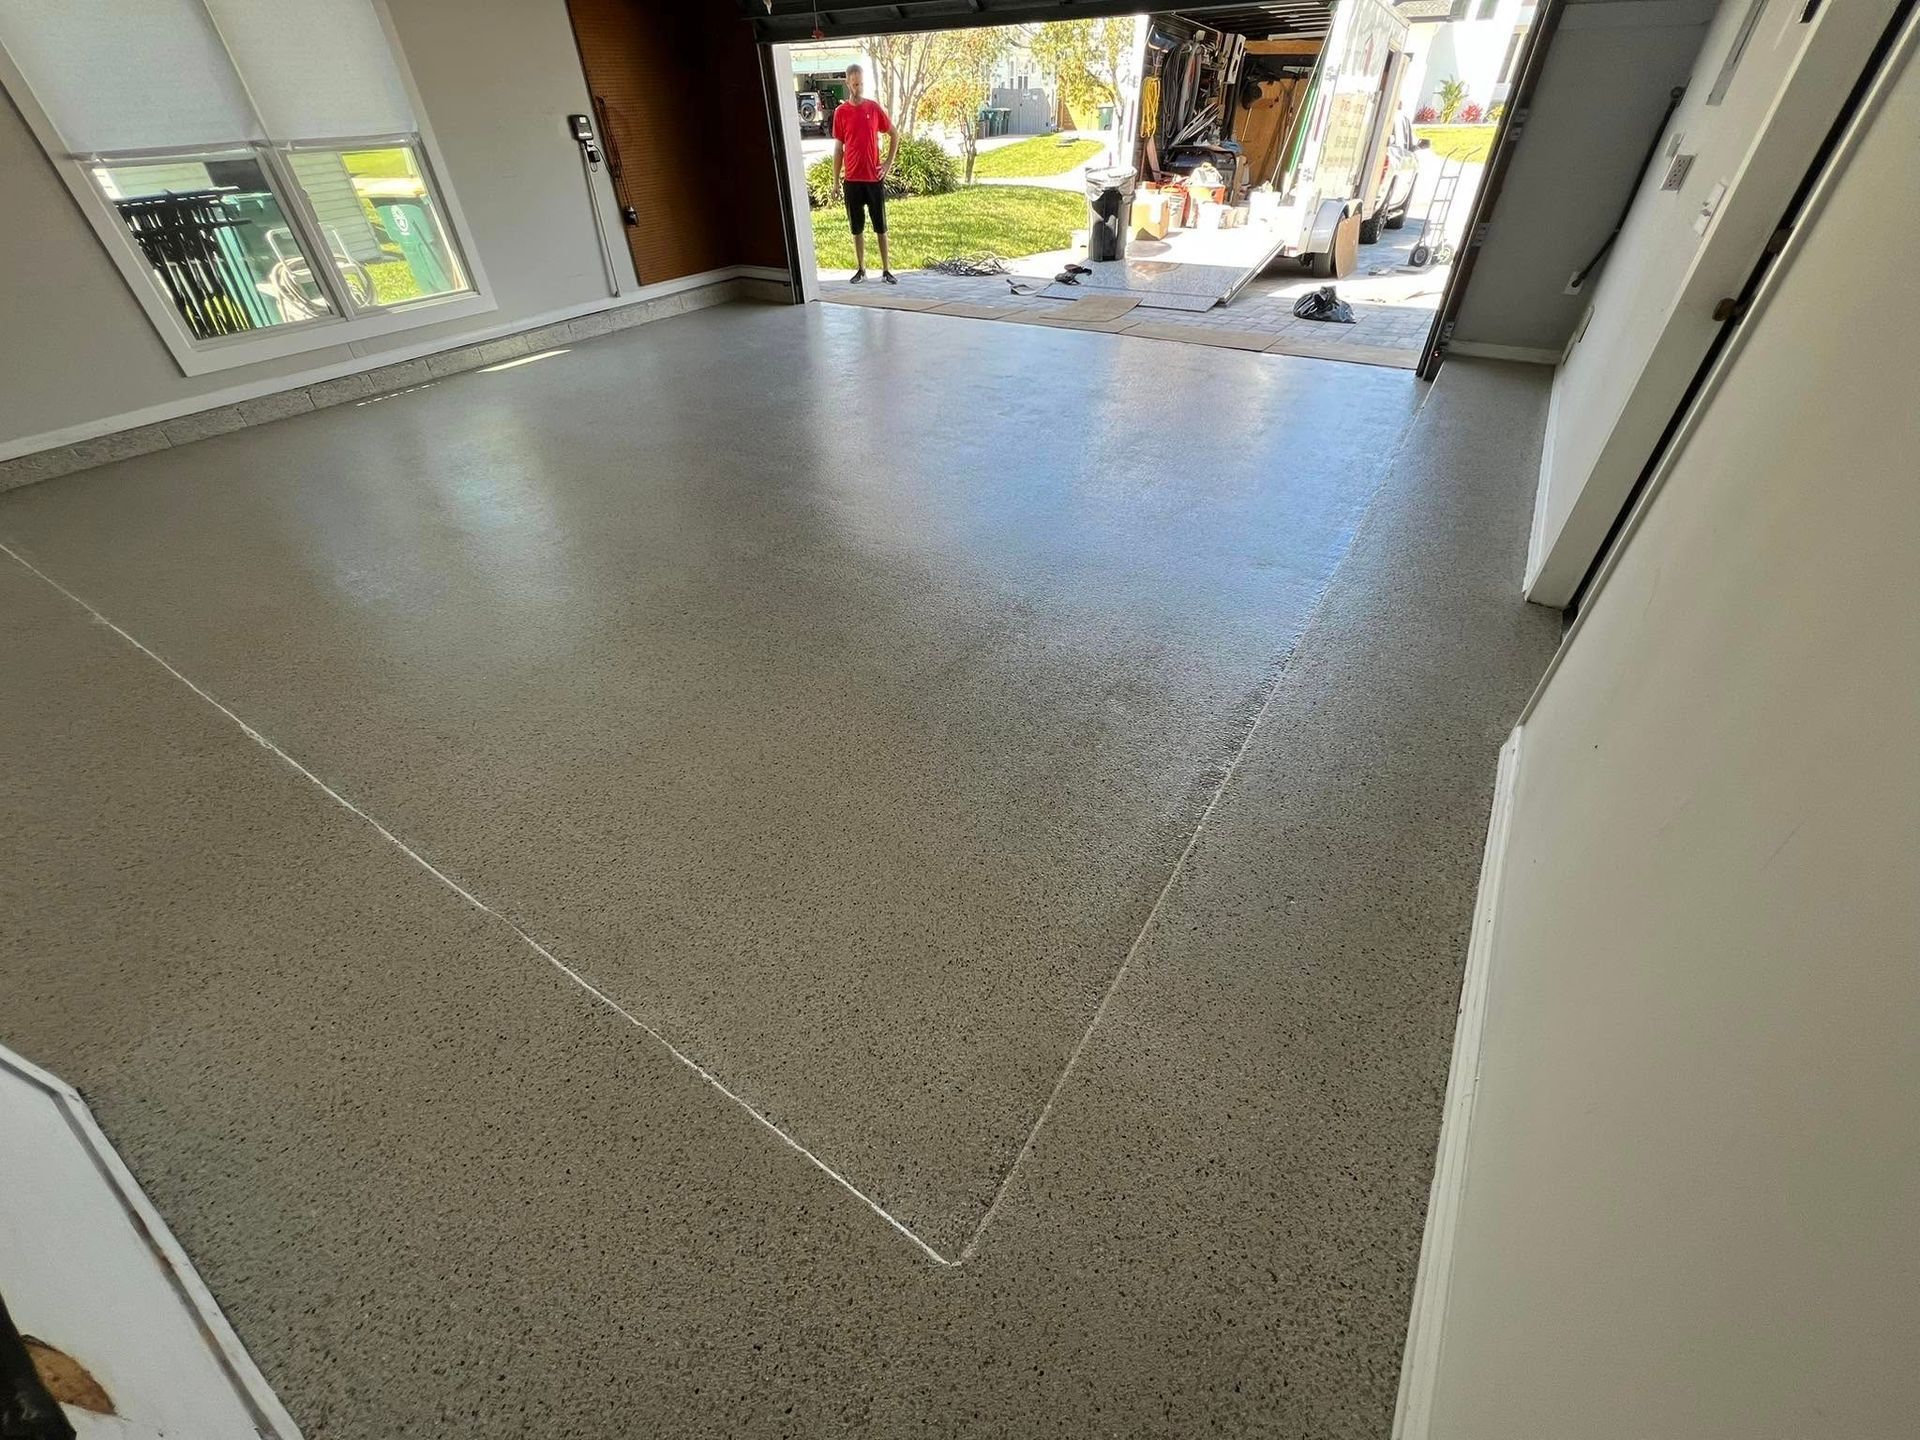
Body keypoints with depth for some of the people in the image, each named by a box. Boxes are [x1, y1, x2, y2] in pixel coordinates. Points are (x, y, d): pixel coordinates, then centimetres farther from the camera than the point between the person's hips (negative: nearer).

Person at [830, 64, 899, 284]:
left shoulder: (874, 107, 3)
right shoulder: (840, 112, 3)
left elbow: (894, 135, 11)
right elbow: (838, 148, 6)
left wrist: (888, 163, 3)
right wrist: (836, 180, 3)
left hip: (874, 177, 0)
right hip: (852, 179, 0)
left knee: (881, 226, 1)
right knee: (857, 227, 5)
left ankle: (886, 269, 5)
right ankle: (861, 269, 13)